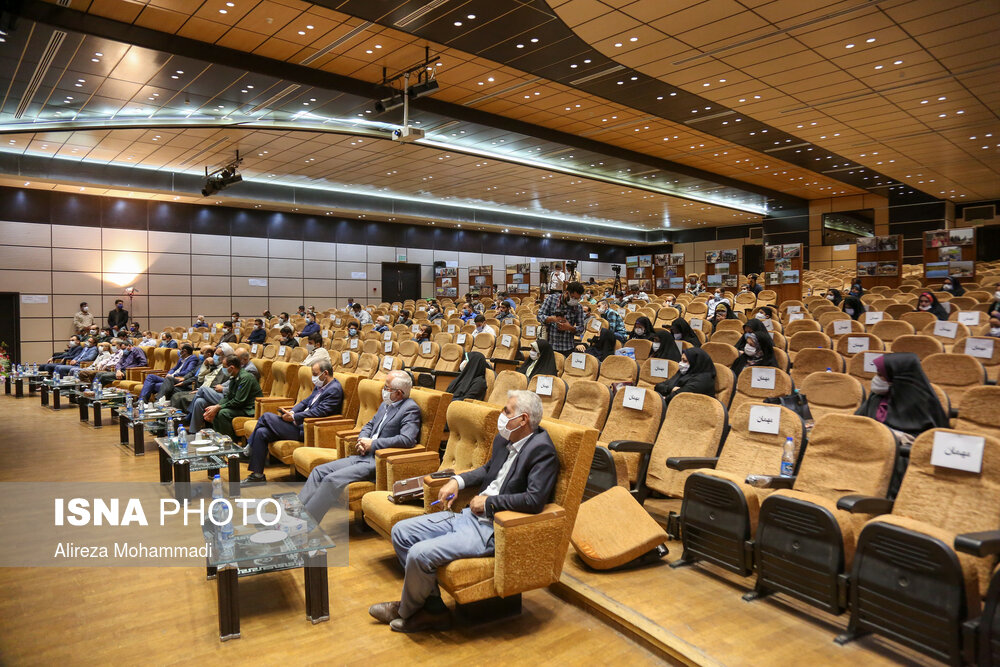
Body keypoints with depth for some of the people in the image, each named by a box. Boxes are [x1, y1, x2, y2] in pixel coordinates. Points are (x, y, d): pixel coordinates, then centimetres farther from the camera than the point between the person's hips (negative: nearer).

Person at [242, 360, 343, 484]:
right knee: (261, 432, -2)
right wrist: (291, 412, 1)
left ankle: (249, 449, 8)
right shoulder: (320, 386, 16)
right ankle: (257, 475, 4)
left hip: (306, 431, -10)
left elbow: (318, 412, -22)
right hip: (299, 423, 10)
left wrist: (293, 417, -16)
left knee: (266, 416, -11)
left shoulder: (335, 390, -15)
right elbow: (306, 402, 19)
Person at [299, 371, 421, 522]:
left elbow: (407, 439, -24)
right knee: (319, 471, 0)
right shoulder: (386, 404, 16)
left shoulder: (411, 409, -11)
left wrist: (372, 444, -17)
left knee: (332, 480, -21)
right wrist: (362, 441, 2)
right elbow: (370, 425, 26)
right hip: (364, 456, 9)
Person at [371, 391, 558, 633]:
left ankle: (406, 612, 13)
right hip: (471, 514, 10)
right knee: (401, 531, 6)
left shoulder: (542, 451, -18)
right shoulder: (504, 438, 8)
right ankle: (434, 608, 13)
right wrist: (458, 480, 10)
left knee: (420, 554, -21)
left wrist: (489, 502, -18)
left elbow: (535, 500, -28)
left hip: (493, 530, -10)